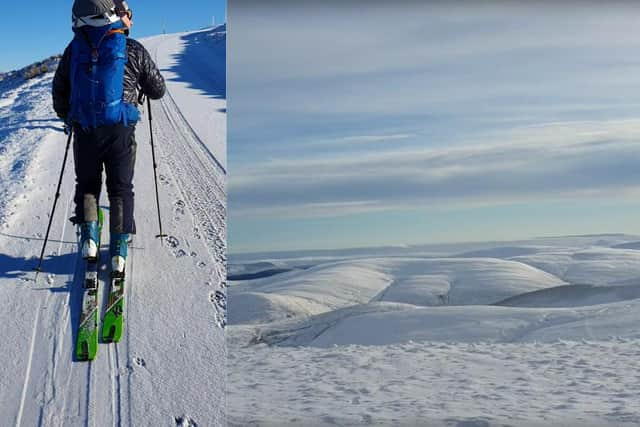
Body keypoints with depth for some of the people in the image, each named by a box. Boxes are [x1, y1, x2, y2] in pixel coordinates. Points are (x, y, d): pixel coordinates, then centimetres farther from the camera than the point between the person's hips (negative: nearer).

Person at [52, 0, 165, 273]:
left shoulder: (74, 49, 4)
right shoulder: (133, 50, -4)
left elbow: (59, 92, 11)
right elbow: (158, 90, 6)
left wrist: (68, 118, 28)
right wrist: (139, 86, 28)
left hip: (84, 130, 2)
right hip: (120, 130, -2)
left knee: (87, 185, 19)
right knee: (121, 187, 9)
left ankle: (88, 234, 3)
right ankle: (118, 249, 5)